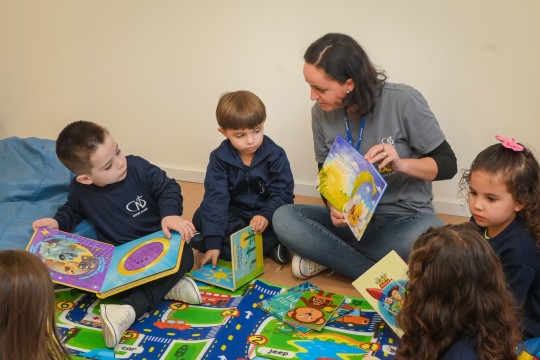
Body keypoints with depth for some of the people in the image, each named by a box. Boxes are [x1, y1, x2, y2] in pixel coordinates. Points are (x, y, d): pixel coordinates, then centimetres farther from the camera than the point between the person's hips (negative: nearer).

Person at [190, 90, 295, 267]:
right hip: (234, 214, 2)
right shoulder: (219, 158, -12)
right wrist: (213, 243, -30)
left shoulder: (275, 155, -14)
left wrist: (266, 215, -38)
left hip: (267, 213, -2)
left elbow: (282, 193, -16)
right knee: (201, 217, -23)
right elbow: (215, 197, -21)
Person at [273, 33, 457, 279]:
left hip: (406, 217, -3)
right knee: (283, 218, -23)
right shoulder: (321, 112, -5)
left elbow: (447, 164, -8)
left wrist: (400, 163, -28)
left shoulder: (403, 101, -16)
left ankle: (328, 253, -16)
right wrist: (333, 207, -16)